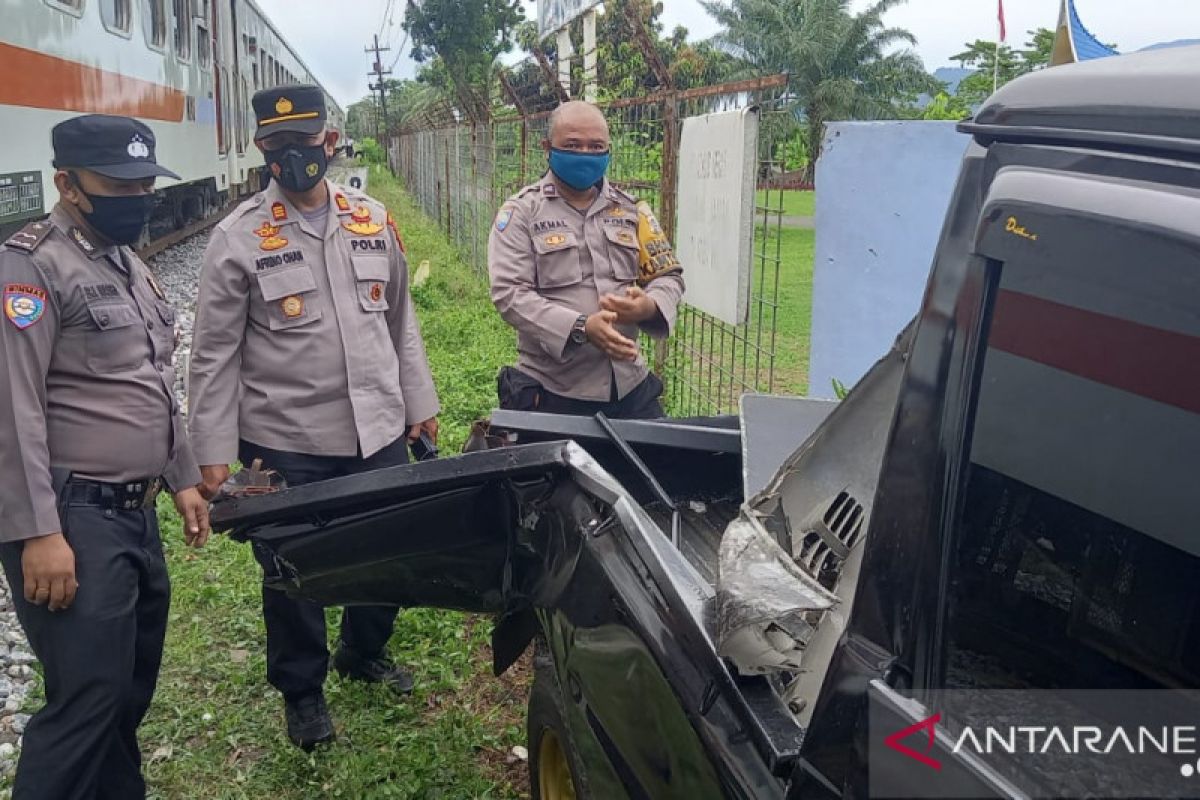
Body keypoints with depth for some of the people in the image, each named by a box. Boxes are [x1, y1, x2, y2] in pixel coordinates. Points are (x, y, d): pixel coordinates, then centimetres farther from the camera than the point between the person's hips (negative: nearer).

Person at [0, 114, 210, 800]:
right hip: (74, 520, -9)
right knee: (87, 702, -5)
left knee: (132, 690, 17)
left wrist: (183, 479, 21)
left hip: (137, 513, 9)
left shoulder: (132, 267, 15)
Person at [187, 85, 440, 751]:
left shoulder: (373, 222, 5)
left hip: (379, 434, 4)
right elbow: (214, 354, -6)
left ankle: (364, 652, 44)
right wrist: (213, 453, -8)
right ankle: (301, 688, 35)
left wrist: (419, 403, 13)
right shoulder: (238, 238, -7)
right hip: (286, 446, -3)